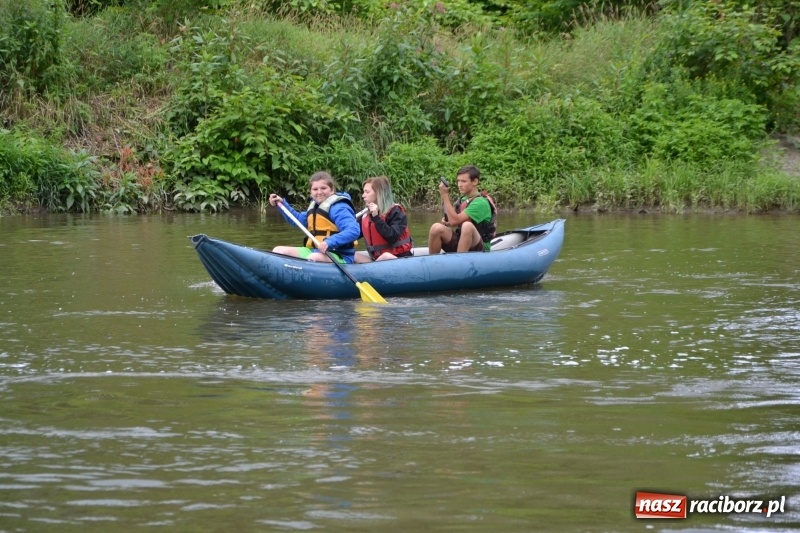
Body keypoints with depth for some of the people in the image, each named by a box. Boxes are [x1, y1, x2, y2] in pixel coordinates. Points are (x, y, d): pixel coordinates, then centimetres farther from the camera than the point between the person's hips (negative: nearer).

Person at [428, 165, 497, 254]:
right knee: (437, 228, -18)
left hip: (479, 249, -7)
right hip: (460, 245, 7)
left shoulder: (481, 202, -14)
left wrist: (445, 195, -19)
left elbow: (454, 221, -23)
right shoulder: (462, 200, 10)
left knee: (467, 226, -36)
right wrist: (446, 222, -3)